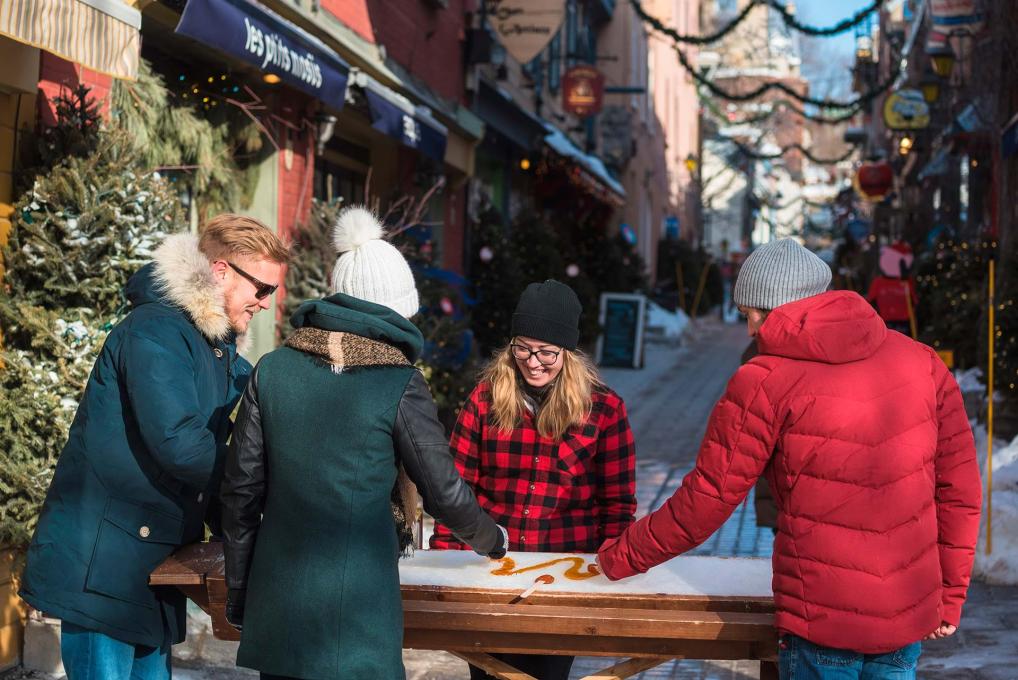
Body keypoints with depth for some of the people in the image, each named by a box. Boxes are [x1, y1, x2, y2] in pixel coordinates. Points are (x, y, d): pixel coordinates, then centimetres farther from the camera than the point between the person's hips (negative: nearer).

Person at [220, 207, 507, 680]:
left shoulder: (272, 370, 1)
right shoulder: (398, 384, -9)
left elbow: (240, 490, 4)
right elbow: (444, 493, -3)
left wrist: (238, 594, 14)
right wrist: (493, 541, 17)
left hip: (277, 596, 4)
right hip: (357, 604, -4)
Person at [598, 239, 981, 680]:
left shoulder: (766, 383, -10)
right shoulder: (919, 361, 3)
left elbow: (705, 500, -6)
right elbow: (959, 487, 5)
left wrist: (622, 557, 8)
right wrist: (950, 595, 15)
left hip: (823, 619, -4)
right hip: (911, 614, 5)